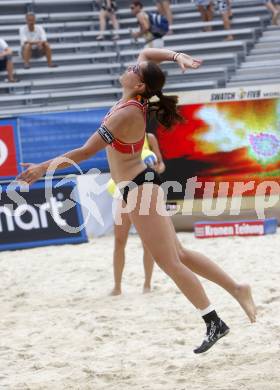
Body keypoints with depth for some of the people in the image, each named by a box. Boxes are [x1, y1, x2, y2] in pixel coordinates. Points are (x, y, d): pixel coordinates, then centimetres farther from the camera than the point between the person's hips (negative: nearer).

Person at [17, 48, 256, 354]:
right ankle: (236, 289, 20)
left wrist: (43, 168, -17)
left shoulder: (126, 114, -23)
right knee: (178, 255, 15)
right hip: (141, 185, 10)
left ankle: (214, 324, -2)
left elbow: (86, 152, -22)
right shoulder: (136, 100, 1)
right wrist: (178, 56, 0)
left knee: (170, 263, -6)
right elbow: (146, 53, 16)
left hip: (139, 189, -10)